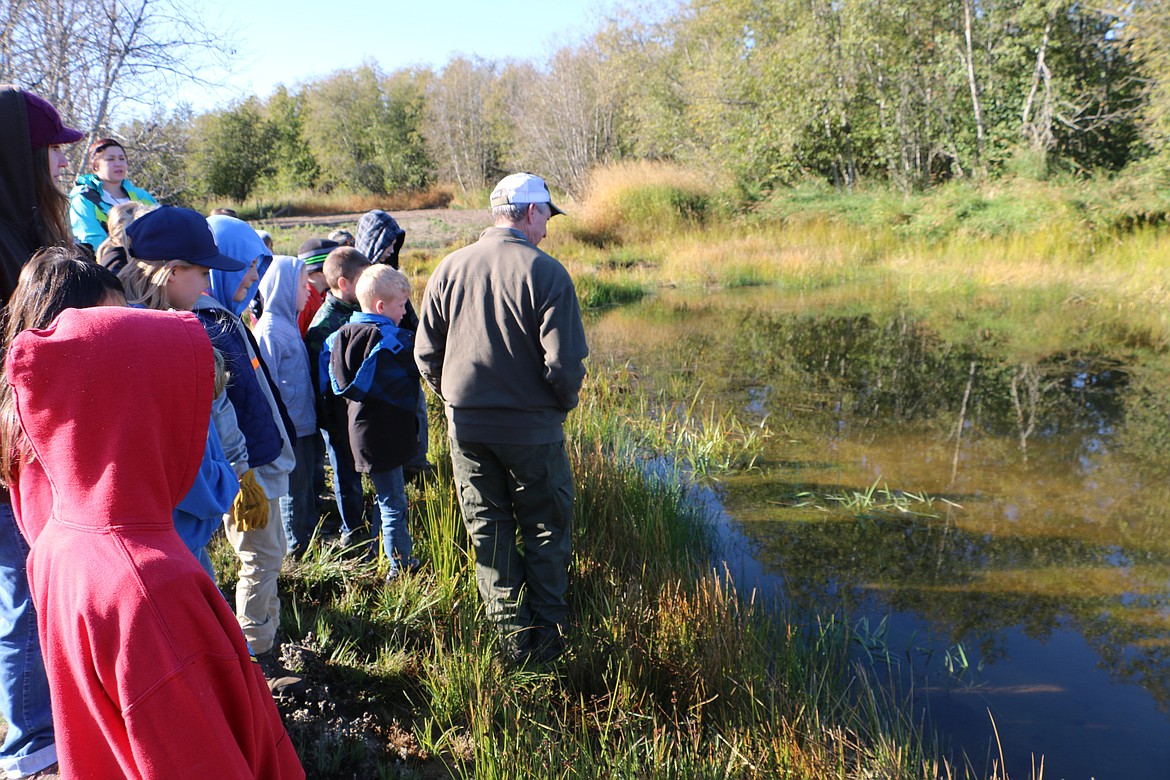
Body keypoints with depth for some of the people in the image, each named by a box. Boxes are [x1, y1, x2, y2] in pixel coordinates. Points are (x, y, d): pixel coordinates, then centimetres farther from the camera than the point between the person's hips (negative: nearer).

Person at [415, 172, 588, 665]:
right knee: (546, 534, 14)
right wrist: (563, 403, 4)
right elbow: (564, 362, -16)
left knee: (488, 534, 15)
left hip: (466, 427, 4)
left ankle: (513, 641, 22)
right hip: (532, 428, -3)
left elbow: (425, 354, 3)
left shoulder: (450, 268, 0)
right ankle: (547, 640, 22)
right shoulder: (546, 273, -13)